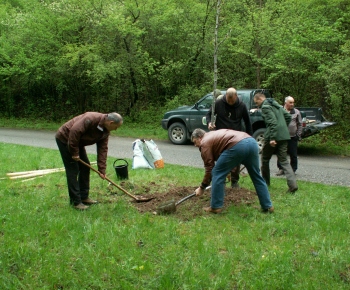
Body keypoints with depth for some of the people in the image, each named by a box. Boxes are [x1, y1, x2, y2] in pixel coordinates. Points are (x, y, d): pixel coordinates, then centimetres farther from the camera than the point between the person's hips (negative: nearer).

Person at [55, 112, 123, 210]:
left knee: (85, 167, 9)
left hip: (78, 142, 9)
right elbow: (74, 132, -35)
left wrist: (102, 170, -5)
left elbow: (103, 150, -2)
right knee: (73, 170, -10)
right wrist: (75, 153, -25)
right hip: (65, 139, -9)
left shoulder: (105, 131, -3)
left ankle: (84, 197, 19)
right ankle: (75, 201, -4)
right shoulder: (91, 119, -31)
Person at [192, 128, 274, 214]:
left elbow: (209, 168, 11)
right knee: (256, 176, 20)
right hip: (252, 142, 9)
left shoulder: (205, 142, 13)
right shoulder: (214, 135, 37)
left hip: (237, 146, -8)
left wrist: (202, 187, 20)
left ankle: (216, 207, 11)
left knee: (217, 174, 7)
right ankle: (268, 206, 28)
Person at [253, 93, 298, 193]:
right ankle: (293, 184, -9)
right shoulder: (276, 104, 19)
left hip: (273, 136, -8)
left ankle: (265, 182, 23)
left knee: (265, 159, 12)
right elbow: (288, 116, 18)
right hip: (284, 136, 8)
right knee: (283, 160, 7)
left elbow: (272, 122, -19)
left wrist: (272, 138, -22)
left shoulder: (265, 107, -8)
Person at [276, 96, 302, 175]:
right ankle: (281, 169, 16)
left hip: (293, 137, 0)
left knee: (293, 155, 4)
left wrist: (298, 135, 2)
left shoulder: (296, 112, 7)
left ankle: (293, 169, 15)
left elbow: (300, 124, 9)